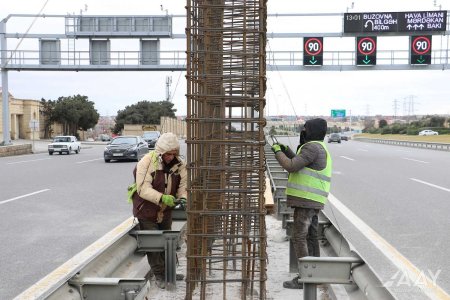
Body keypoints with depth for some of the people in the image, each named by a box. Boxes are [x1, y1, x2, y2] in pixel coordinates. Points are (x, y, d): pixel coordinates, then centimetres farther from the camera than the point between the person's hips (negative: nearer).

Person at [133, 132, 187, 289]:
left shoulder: (179, 165, -8)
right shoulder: (146, 162, -23)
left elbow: (183, 185, -9)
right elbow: (143, 188, -29)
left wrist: (183, 198, -32)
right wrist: (162, 198, -42)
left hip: (165, 212, 5)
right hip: (147, 211, -5)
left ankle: (167, 271, 36)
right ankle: (159, 276, 18)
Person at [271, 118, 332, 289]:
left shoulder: (312, 147, -14)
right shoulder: (320, 148, 19)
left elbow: (291, 167, -21)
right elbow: (301, 168, 27)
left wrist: (277, 151, -7)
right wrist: (287, 151, 19)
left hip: (306, 200, -10)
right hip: (313, 202, 10)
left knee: (299, 238, -8)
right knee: (310, 238, 13)